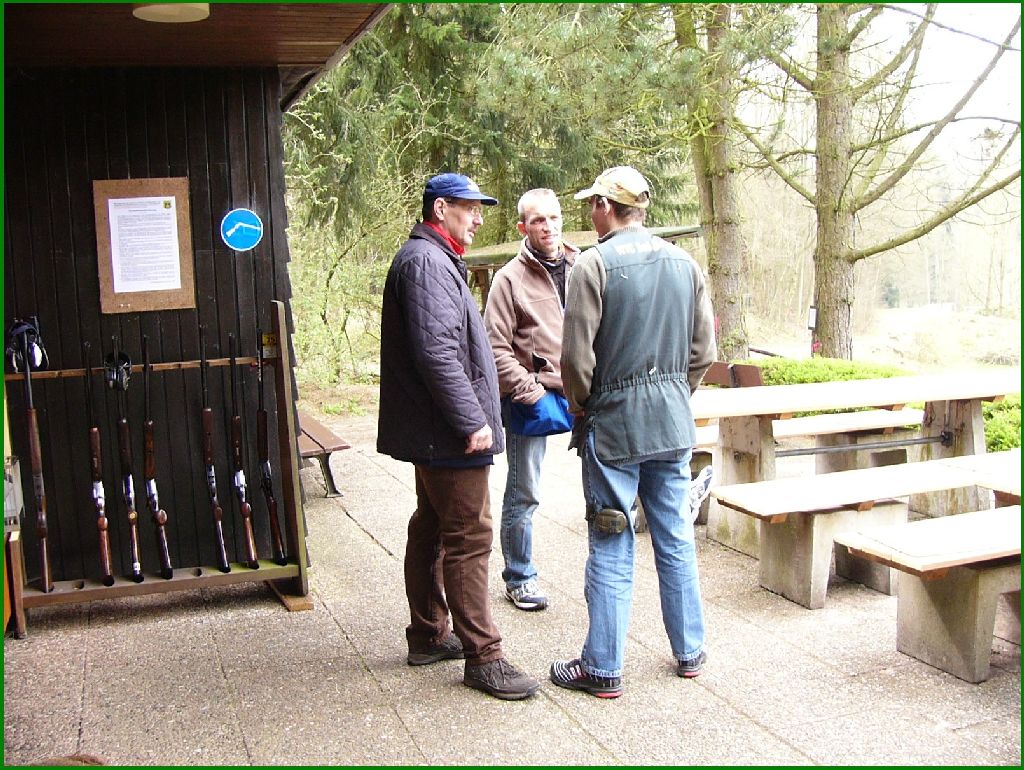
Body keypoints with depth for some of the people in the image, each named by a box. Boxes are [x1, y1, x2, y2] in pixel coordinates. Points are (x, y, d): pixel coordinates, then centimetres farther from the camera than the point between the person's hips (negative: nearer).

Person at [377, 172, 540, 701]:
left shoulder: (436, 260, 20)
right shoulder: (426, 262, -16)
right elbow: (437, 351, -25)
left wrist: (471, 416, 23)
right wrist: (472, 421, -24)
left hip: (434, 433, 12)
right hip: (450, 435, -12)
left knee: (431, 530, 17)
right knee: (468, 538, -7)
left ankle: (428, 636, 29)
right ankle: (482, 656, -2)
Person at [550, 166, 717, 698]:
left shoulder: (595, 264, -12)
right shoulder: (685, 264, 5)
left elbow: (577, 358, -13)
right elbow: (704, 352, 7)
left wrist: (581, 407, 4)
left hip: (614, 421, -5)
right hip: (674, 423, 5)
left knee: (611, 548, 2)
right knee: (676, 538, 15)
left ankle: (603, 668, 11)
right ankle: (690, 651, 26)